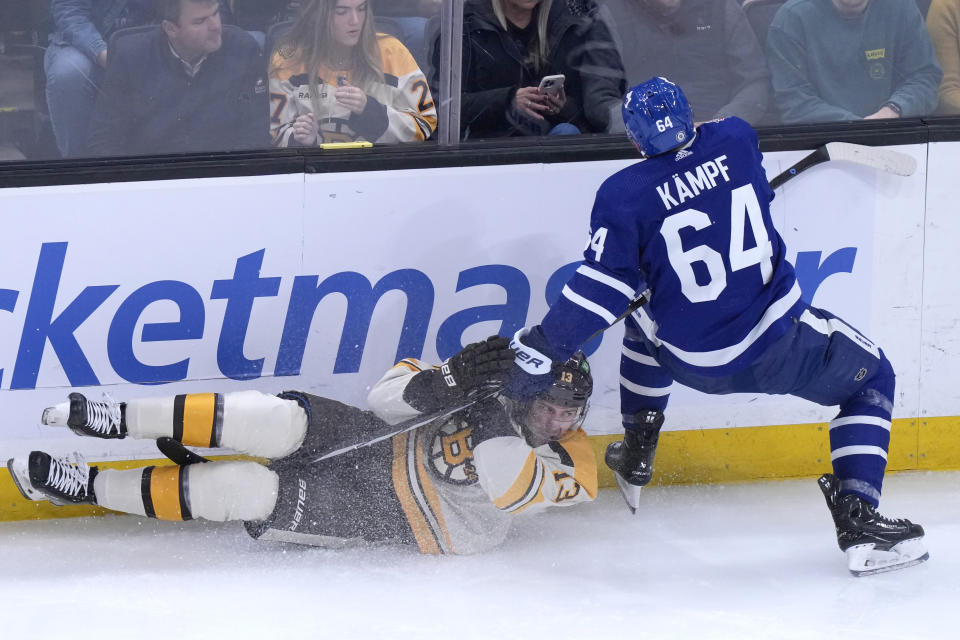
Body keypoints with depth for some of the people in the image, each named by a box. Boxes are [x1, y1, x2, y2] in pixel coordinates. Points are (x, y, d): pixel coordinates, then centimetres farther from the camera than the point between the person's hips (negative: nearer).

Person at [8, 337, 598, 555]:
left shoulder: (566, 466, -9)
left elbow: (509, 486, -31)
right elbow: (391, 395, -1)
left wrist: (488, 404, -34)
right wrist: (448, 383, -21)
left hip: (390, 517, -3)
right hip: (380, 448, 4)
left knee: (244, 490, -18)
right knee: (281, 422, -26)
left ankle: (91, 487, -9)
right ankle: (123, 419, -17)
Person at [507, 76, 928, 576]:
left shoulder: (625, 196, -10)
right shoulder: (736, 139, -3)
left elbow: (602, 287, -10)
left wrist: (541, 347, -2)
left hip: (691, 361, 1)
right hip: (774, 344, -1)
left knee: (644, 321, 35)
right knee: (870, 379, 20)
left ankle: (636, 457, 43)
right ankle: (858, 521, 4)